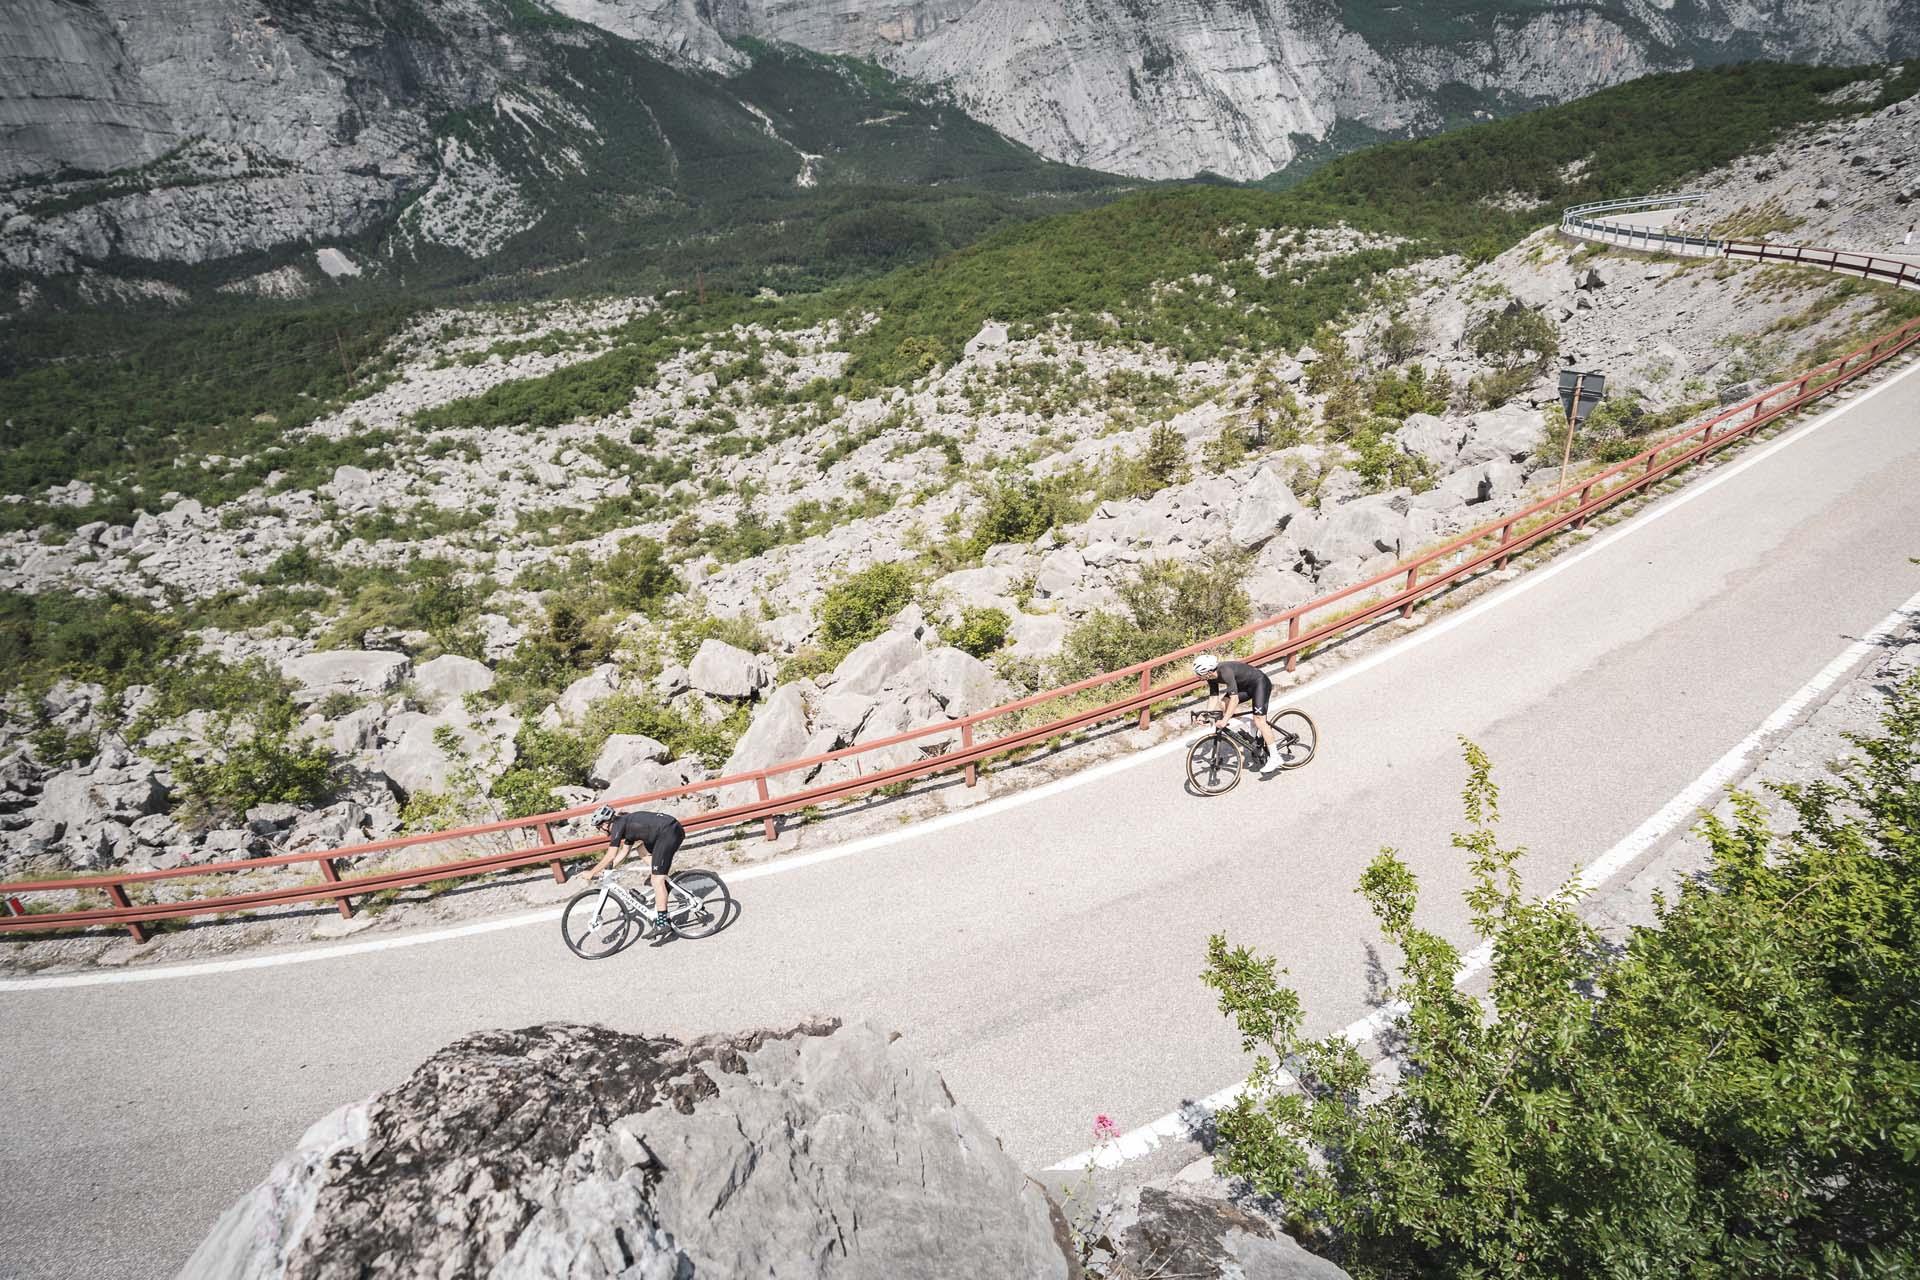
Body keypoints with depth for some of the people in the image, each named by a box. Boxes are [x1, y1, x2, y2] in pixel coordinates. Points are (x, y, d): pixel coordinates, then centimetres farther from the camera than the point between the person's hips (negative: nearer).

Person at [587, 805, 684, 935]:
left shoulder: (618, 825, -2)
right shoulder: (627, 823, 25)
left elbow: (610, 856, -3)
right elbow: (624, 852, 32)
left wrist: (592, 873, 6)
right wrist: (606, 870, 30)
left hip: (669, 831, -9)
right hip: (675, 829, 9)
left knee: (657, 879, -8)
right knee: (640, 846, 30)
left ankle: (661, 924, -10)